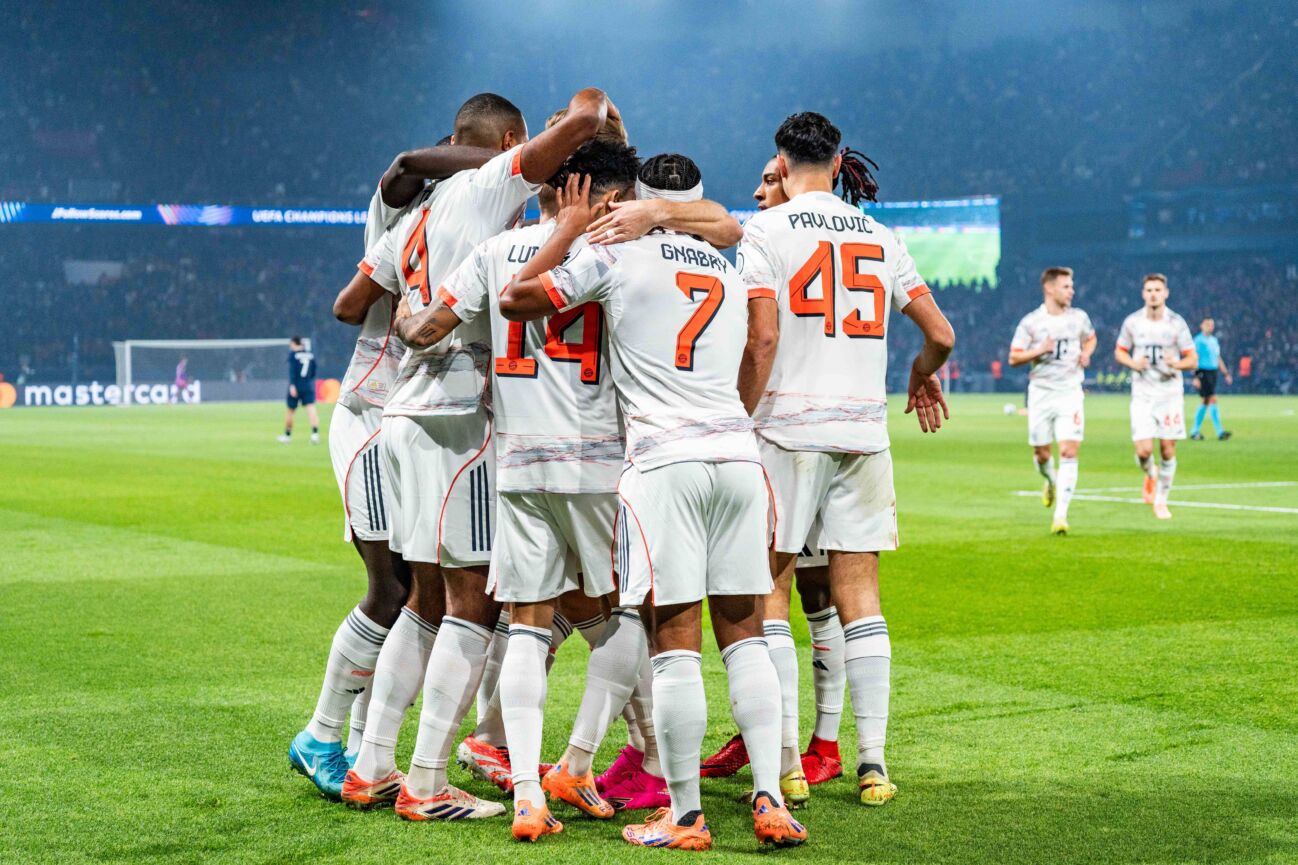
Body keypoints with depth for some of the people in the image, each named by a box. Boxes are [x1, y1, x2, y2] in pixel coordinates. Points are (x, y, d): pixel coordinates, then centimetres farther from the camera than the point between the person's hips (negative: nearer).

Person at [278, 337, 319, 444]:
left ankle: (287, 435, 27)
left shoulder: (293, 354, -2)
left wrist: (292, 385, -19)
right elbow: (313, 373, 14)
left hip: (296, 387, -3)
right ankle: (315, 433, -32)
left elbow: (292, 370, -13)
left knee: (290, 411, 13)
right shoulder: (311, 355, 11)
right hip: (309, 387, 3)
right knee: (311, 410, -10)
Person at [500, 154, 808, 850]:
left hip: (665, 461, -5)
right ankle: (769, 802, 5)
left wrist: (569, 227, 15)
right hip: (738, 453, 5)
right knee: (743, 636, 9)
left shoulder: (617, 253, 2)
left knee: (674, 643, -3)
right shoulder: (729, 276, 21)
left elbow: (515, 300, 5)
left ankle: (685, 818, 0)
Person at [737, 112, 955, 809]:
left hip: (788, 430, -4)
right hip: (864, 432, 4)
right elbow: (940, 335, 12)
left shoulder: (765, 230, -2)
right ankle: (872, 762, 4)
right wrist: (923, 378, 32)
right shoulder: (881, 238, 11)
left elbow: (762, 340, -12)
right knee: (858, 595, 7)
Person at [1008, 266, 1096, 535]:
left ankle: (1061, 515, -13)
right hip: (1041, 392, -1)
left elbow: (1090, 337, 25)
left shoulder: (1079, 318, 5)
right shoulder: (1031, 322, -4)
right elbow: (1013, 358, -3)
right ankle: (1051, 482, 44)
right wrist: (1039, 351, -18)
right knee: (1041, 453, 7)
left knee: (1069, 451, -13)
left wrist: (1086, 354, 4)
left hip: (1070, 393, 1)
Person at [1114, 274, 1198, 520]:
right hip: (1142, 394, 0)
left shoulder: (1176, 323, -4)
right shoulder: (1132, 322, 0)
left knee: (1167, 451, -1)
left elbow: (1192, 359, -1)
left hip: (1170, 393, 0)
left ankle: (1161, 501, 16)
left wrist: (1176, 364, -23)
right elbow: (1120, 351, 12)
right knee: (1144, 451, -10)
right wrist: (1133, 363, -10)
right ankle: (1150, 475, 25)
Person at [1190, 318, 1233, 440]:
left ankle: (1195, 432, 17)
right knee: (1212, 400, -13)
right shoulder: (1198, 340, -7)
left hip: (1213, 372, 8)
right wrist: (1196, 376, -18)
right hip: (1203, 373, -8)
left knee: (1206, 402, 10)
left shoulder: (1214, 340, 17)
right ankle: (1219, 432, -16)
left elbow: (1218, 359, 23)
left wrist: (1226, 374, 17)